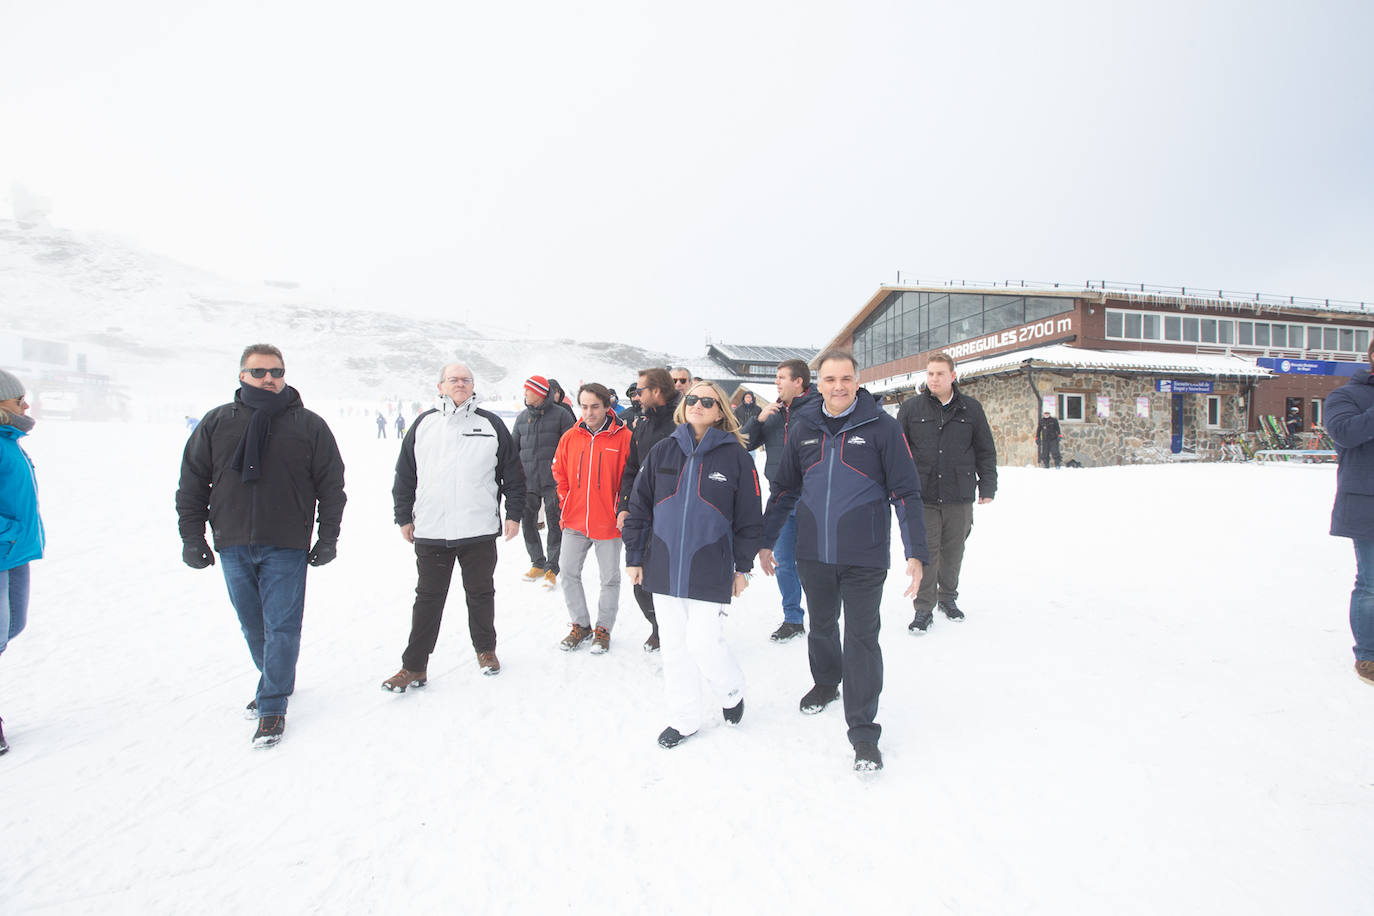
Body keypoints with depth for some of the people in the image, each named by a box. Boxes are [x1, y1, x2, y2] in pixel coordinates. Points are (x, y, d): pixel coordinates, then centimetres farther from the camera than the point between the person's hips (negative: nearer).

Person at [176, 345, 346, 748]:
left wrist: (328, 538, -2)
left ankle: (272, 706, 11)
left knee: (281, 627, 0)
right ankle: (275, 682, 35)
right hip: (233, 545, 3)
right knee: (252, 625, 15)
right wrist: (192, 536, 5)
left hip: (286, 547, -3)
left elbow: (331, 484, 1)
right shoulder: (216, 423, 5)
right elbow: (192, 483, 10)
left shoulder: (309, 425, -1)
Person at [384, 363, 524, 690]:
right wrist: (404, 516, 9)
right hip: (430, 531, 1)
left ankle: (485, 649, 32)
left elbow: (513, 473, 5)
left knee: (480, 593, 13)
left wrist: (514, 513, 2)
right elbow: (405, 475, 11)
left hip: (480, 530, 0)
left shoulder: (491, 425, 4)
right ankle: (414, 666, 18)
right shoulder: (423, 424, 7)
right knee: (428, 598, 8)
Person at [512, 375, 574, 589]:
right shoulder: (522, 417, 14)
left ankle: (552, 569, 7)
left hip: (553, 480, -5)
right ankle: (538, 563, 24)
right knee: (528, 523, 8)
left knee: (555, 524, -2)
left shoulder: (560, 414, -1)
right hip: (527, 481, 5)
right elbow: (514, 447, 20)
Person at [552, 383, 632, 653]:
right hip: (574, 522, 4)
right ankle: (581, 625, 28)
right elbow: (560, 474, 14)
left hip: (608, 522, -4)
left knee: (610, 578, 8)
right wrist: (564, 506, 7)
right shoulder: (570, 437, 4)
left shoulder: (623, 437, -8)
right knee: (569, 574, 10)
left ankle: (603, 629, 26)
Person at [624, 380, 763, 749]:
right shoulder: (662, 452, 4)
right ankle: (683, 719, 29)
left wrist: (743, 567, 2)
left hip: (711, 571, -3)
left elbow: (749, 517, 1)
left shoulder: (736, 456, -3)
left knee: (704, 643, -5)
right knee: (674, 645, 11)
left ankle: (732, 692, 28)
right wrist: (634, 557, 6)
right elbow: (639, 507, 8)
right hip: (664, 567, 4)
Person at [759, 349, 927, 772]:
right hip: (813, 554, 4)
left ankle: (863, 730, 13)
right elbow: (784, 489, 12)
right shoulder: (803, 427, 4)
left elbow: (906, 492, -5)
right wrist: (765, 541, 14)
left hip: (864, 558, -3)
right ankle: (825, 682, 46)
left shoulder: (881, 427, -6)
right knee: (821, 626, 20)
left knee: (861, 638, 2)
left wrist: (915, 554, -10)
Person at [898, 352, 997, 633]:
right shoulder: (911, 408, 2)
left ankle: (948, 597, 31)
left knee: (953, 551, 11)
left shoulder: (971, 408, 5)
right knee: (925, 552, 0)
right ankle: (924, 607, 11)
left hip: (959, 496, 1)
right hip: (922, 496, -1)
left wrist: (988, 486, 7)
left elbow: (986, 451, 11)